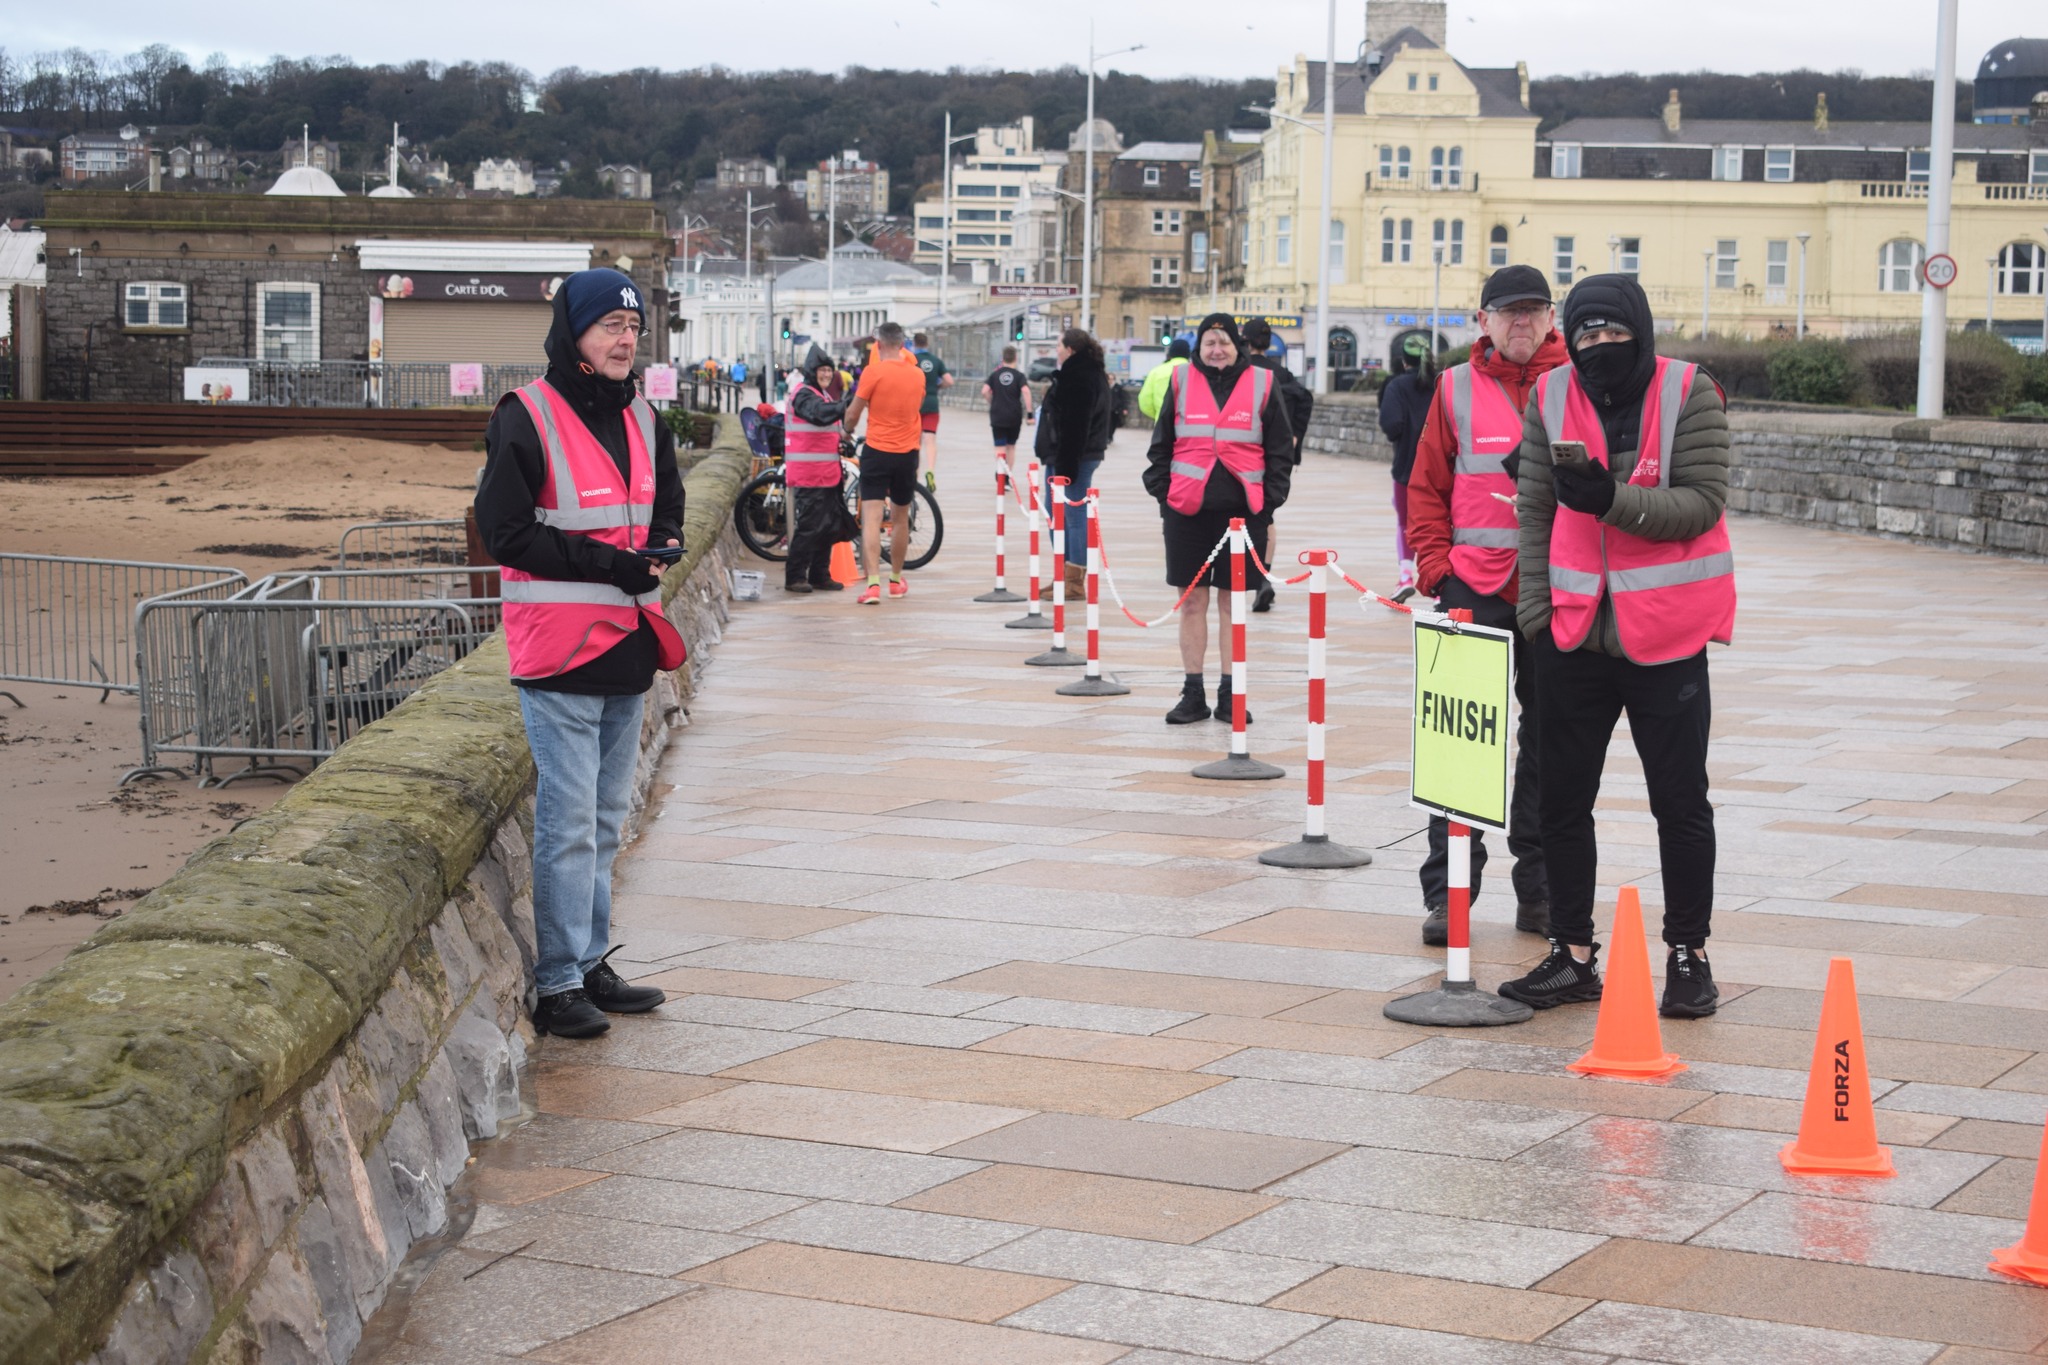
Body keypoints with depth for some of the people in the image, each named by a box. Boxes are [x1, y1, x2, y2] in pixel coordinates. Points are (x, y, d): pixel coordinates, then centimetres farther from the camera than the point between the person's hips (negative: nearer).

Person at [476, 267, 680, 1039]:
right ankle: (556, 983, 1)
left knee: (605, 820, 14)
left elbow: (665, 508, 26)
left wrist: (663, 546, 3)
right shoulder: (526, 420, -10)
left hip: (625, 647, 7)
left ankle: (591, 963, 24)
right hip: (559, 653, -7)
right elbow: (505, 533, -14)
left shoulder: (641, 421, 13)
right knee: (568, 823, -7)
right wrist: (609, 563, -18)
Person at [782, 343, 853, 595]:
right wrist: (848, 402, -40)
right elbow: (820, 414, -30)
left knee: (830, 524, 11)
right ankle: (795, 577, -4)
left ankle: (820, 575, 19)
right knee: (810, 524, -10)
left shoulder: (824, 395, 20)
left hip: (827, 473, 9)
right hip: (807, 473, -9)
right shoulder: (803, 394, -11)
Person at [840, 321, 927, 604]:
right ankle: (896, 580, 30)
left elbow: (853, 414, -5)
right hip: (907, 453, 4)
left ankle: (873, 583, -20)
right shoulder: (917, 375, 4)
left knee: (871, 519, -7)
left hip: (876, 451, -4)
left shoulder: (873, 372, -11)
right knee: (902, 517, 18)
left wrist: (847, 430, 16)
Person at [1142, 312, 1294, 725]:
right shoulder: (1181, 382, 6)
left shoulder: (1262, 385, 3)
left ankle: (1230, 694, 12)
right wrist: (1162, 493, 3)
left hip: (1243, 509, -1)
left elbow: (1281, 450, 6)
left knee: (1233, 603, 5)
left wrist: (1269, 503, -1)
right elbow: (1161, 445, 11)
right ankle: (1193, 694, 11)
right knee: (1192, 601, 5)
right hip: (1188, 508, 1)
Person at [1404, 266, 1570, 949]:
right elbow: (1426, 488, 8)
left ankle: (1540, 891, 17)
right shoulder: (1457, 387, 6)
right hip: (1476, 589, -1)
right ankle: (1446, 891, 3)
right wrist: (1435, 569, -1)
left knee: (1550, 741, 8)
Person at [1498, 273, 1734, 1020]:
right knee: (1562, 797, 7)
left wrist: (1613, 499, -25)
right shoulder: (1551, 396, 4)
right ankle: (1572, 954, 18)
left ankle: (1689, 955, 17)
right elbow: (1534, 509, 6)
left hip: (1663, 634, -3)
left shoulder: (1689, 395, -6)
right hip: (1573, 626, 4)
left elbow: (1703, 503, -13)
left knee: (1680, 802, 5)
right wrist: (1534, 608, 0)